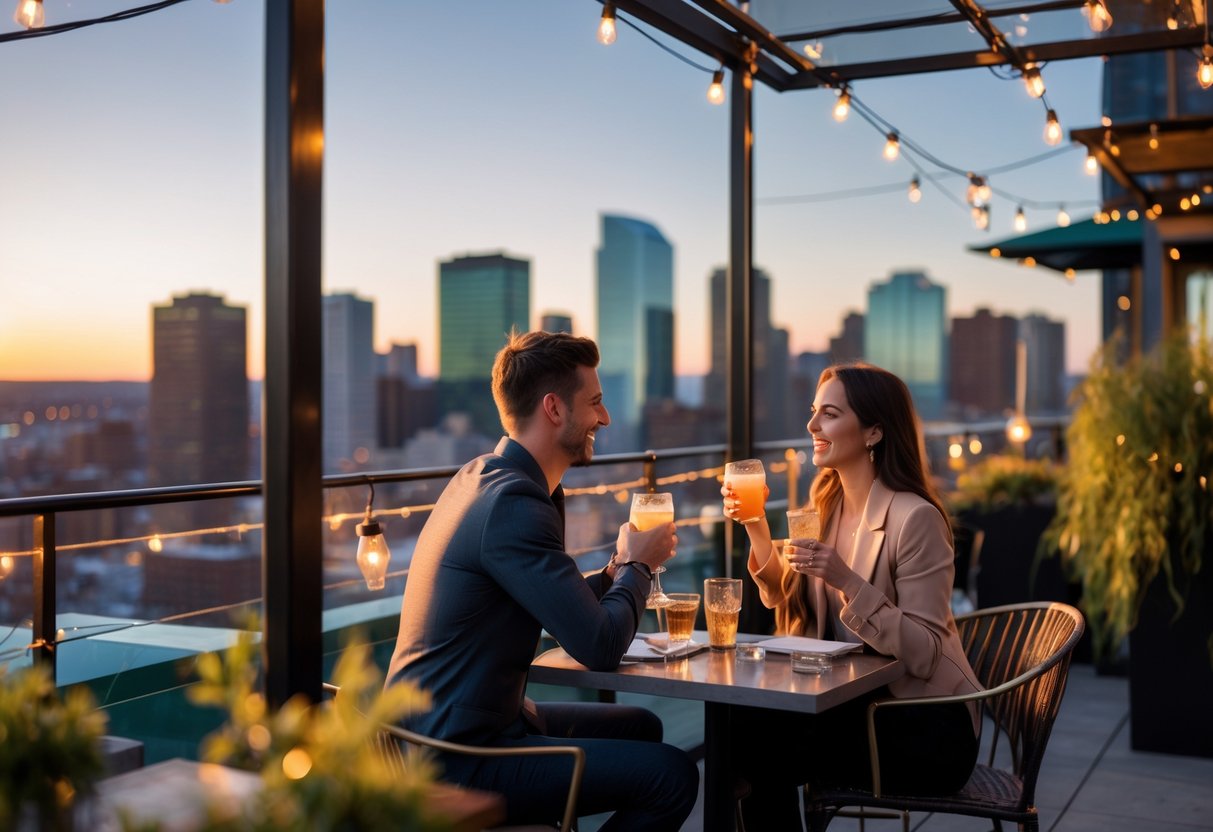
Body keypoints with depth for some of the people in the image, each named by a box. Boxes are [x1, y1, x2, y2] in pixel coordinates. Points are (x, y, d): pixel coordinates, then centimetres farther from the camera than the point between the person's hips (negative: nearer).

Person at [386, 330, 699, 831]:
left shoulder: (484, 477, 9)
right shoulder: (512, 504, -23)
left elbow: (560, 603, 17)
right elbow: (601, 647, -22)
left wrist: (618, 569, 2)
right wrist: (637, 566, -4)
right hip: (459, 764, -10)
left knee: (641, 728, 20)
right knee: (672, 776, -13)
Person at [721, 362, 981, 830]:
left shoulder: (915, 517, -19)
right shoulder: (827, 503, 5)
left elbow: (923, 652, -21)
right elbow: (784, 600, 9)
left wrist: (847, 581, -32)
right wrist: (756, 527, -4)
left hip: (926, 730, -7)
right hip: (855, 702, 7)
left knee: (761, 741, -18)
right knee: (746, 726, -14)